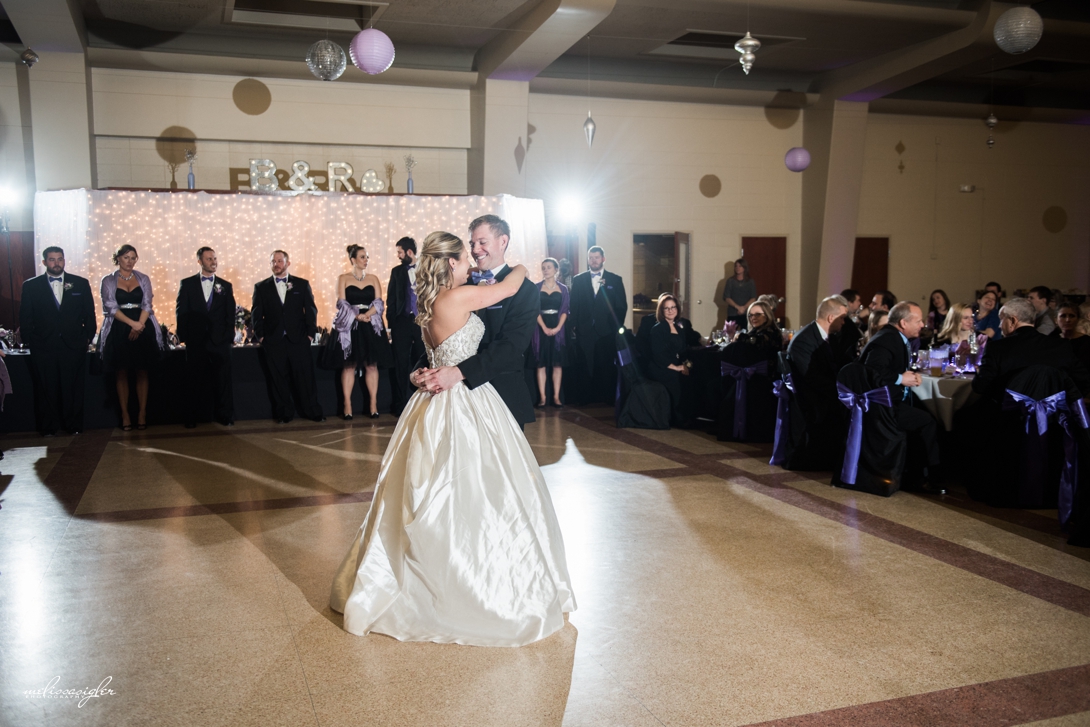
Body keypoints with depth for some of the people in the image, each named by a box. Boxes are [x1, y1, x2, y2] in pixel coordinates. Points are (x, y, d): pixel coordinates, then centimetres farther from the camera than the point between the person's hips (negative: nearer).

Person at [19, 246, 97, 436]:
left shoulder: (80, 283, 6)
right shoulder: (30, 285, 5)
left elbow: (89, 313, 8)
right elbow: (25, 317, 6)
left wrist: (88, 337, 3)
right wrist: (29, 341, -1)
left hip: (74, 345, 0)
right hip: (43, 347, 0)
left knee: (73, 389, 5)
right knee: (46, 390, 6)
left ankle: (74, 426, 15)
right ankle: (47, 428, 16)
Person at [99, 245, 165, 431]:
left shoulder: (143, 279, 9)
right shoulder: (108, 281, 4)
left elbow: (147, 305, 1)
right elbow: (111, 307, -6)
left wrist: (139, 326, -15)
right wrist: (132, 323, -19)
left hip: (143, 330, 1)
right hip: (119, 331, -1)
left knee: (142, 372, 3)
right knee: (121, 373, 2)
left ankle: (142, 413, 8)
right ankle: (125, 414, 7)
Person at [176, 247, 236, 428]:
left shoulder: (225, 286, 11)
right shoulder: (187, 284, 7)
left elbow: (230, 314, 8)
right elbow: (180, 311, 4)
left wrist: (229, 336, 0)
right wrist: (183, 336, -3)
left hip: (220, 340, 1)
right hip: (196, 340, -1)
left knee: (222, 381, 1)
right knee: (194, 381, 3)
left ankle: (225, 416, 8)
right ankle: (191, 418, 10)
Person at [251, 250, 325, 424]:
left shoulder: (302, 284, 8)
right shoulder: (261, 287, 10)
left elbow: (311, 310, 7)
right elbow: (256, 314, 7)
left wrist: (310, 333, -1)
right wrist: (260, 336, -2)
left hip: (299, 339, -1)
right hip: (273, 342, 1)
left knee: (305, 377, -1)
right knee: (279, 380, 4)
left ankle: (313, 412, 8)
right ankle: (284, 414, 13)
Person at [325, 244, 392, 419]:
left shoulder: (373, 278, 10)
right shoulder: (343, 278, 4)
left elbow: (379, 302, 1)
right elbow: (342, 303, -5)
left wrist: (367, 314, -16)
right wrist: (357, 316, -18)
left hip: (371, 326, 2)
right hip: (349, 327, -2)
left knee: (371, 365, 0)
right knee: (349, 365, -1)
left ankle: (373, 405, 2)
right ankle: (347, 406, 1)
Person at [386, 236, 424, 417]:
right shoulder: (397, 271, 7)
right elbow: (391, 300, 6)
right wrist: (391, 324, 0)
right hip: (402, 321, 1)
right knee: (402, 364, 4)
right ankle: (402, 404, 10)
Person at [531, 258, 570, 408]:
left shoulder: (563, 289, 8)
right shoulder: (536, 288, 5)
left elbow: (565, 310, 2)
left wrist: (558, 327, -13)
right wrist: (545, 328, -14)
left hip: (558, 329, 1)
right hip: (541, 328, -1)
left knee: (558, 363, 0)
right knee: (541, 363, -2)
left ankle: (556, 397, 4)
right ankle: (542, 397, 0)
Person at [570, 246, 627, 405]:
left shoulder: (615, 280, 6)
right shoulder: (578, 280, 10)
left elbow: (622, 306, 4)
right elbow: (574, 305, 7)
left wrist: (617, 327, -2)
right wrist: (574, 325, -1)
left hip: (607, 331, -1)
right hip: (585, 331, 1)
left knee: (608, 367, 1)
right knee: (588, 366, 1)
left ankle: (608, 397, 10)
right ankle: (591, 396, 8)